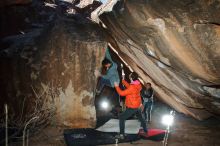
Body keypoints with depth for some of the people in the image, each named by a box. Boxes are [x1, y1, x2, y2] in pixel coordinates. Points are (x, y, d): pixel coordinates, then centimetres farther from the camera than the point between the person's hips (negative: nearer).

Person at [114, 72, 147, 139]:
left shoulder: (132, 87, -30)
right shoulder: (138, 84, -4)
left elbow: (122, 93, -25)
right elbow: (129, 86, 13)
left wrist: (117, 86, -12)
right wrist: (123, 80, 13)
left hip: (132, 108, -9)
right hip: (138, 106, 9)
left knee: (121, 117, -2)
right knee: (140, 117, 28)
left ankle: (121, 134, -3)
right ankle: (145, 131, 43)